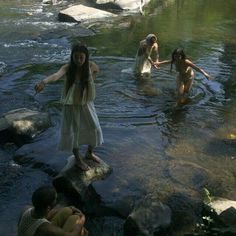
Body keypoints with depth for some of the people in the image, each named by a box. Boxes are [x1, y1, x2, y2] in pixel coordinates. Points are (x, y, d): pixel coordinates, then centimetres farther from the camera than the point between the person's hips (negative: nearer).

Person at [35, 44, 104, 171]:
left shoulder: (91, 66, -13)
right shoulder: (67, 68, -24)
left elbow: (96, 70, 14)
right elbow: (56, 75, -47)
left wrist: (90, 81, 2)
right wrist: (44, 81, -66)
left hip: (87, 103, 4)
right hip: (71, 105, -3)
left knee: (94, 129, 13)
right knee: (73, 132, 7)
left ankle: (90, 153, 41)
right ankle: (78, 159, 30)